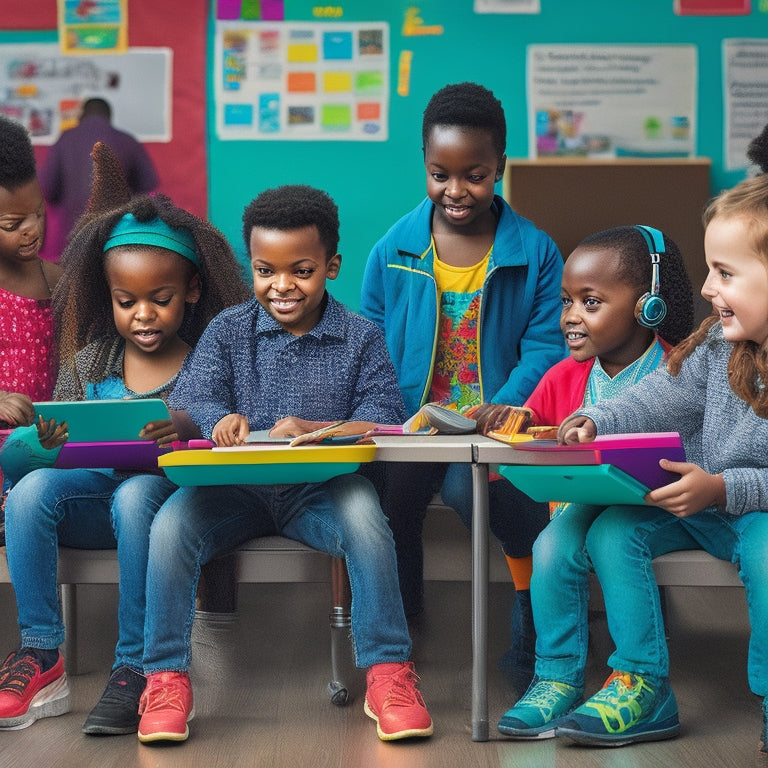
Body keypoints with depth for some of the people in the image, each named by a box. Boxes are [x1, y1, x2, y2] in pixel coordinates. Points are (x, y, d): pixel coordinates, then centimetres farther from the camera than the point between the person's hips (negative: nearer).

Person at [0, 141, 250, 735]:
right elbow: (60, 430, 10)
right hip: (95, 494, 4)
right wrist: (48, 441, -15)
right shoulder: (89, 361, 9)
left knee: (134, 496, -36)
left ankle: (133, 668, -29)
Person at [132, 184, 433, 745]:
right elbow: (192, 396, -5)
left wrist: (314, 429, -28)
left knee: (365, 515, -33)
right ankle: (166, 678, -14)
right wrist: (222, 419, -31)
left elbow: (383, 414, -8)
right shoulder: (227, 330, 10)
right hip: (238, 487, 2)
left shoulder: (361, 337, 6)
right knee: (171, 523, -26)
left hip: (323, 488, -1)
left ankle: (388, 673, -22)